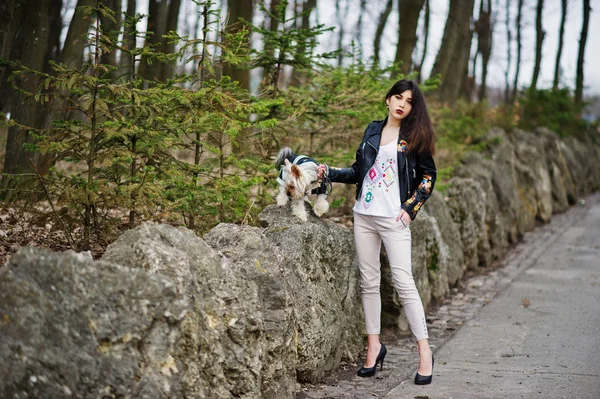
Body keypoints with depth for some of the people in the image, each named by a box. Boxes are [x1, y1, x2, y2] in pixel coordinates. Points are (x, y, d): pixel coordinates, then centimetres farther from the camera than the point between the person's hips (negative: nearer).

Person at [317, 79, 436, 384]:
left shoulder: (414, 136, 0)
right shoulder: (373, 130, 11)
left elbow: (427, 175, 2)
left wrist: (411, 208, -8)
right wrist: (329, 172, 6)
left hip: (393, 219, -4)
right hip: (364, 216, 5)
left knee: (403, 282, -9)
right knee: (369, 282, 6)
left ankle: (424, 351, -4)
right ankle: (374, 345, 15)